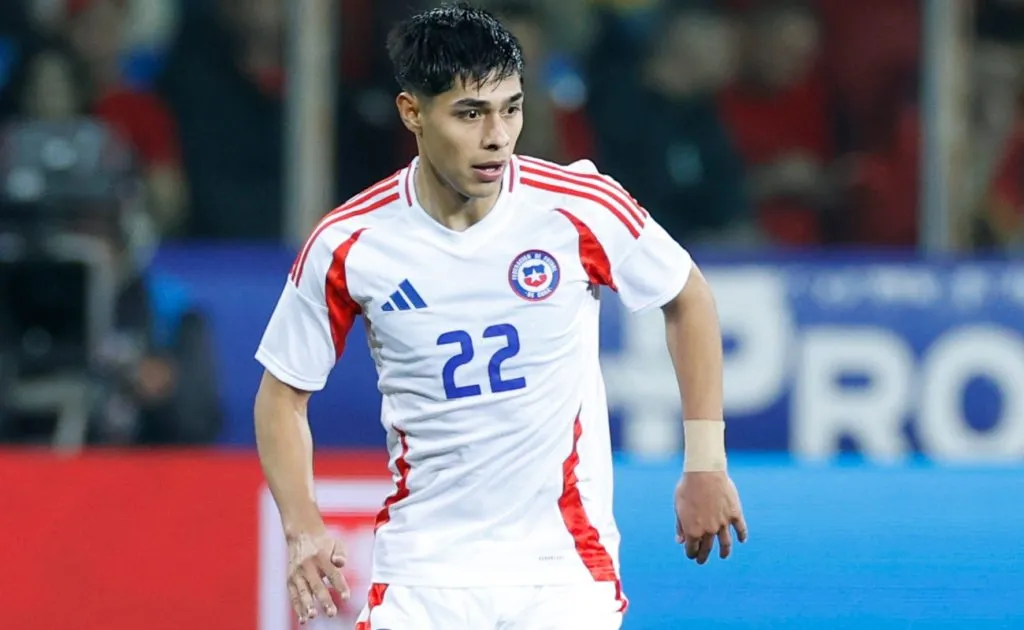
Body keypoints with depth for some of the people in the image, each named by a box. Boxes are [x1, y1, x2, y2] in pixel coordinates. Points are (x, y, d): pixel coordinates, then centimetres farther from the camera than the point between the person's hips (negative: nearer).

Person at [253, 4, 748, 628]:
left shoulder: (584, 208, -10)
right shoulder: (346, 246, -8)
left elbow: (689, 299, 7)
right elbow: (283, 394, 4)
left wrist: (705, 465, 4)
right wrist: (303, 527, -11)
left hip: (565, 561, -1)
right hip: (421, 571, 1)